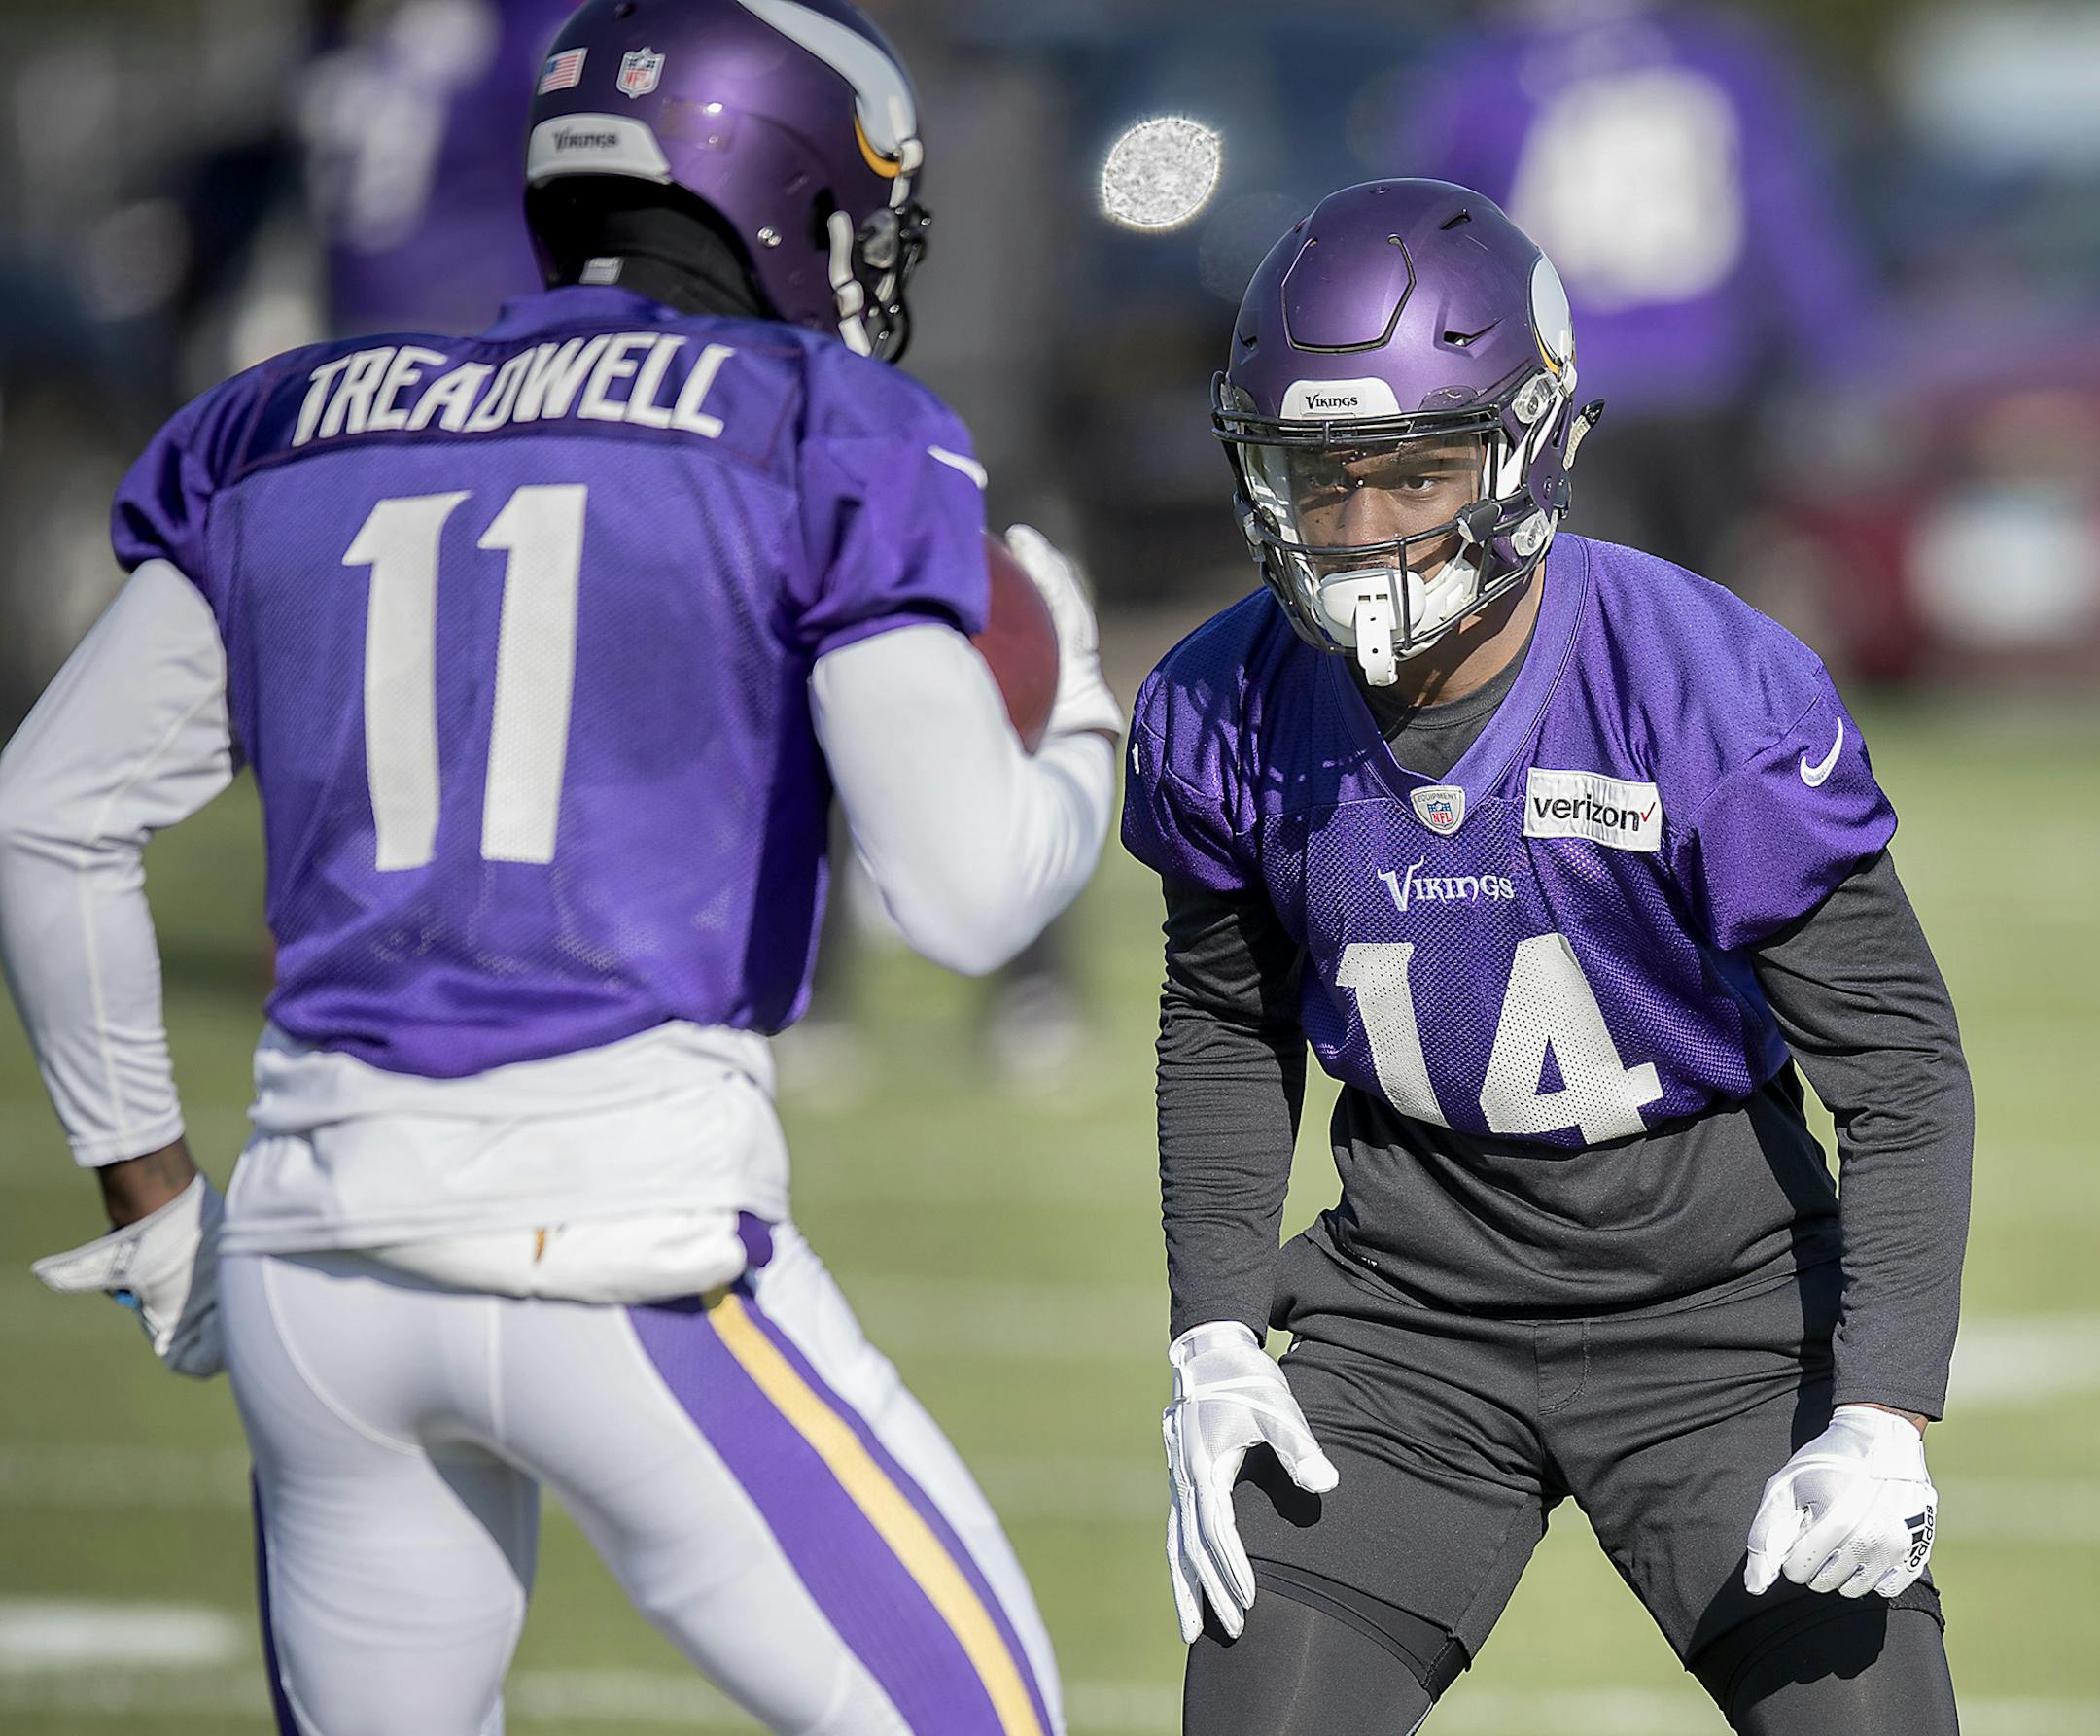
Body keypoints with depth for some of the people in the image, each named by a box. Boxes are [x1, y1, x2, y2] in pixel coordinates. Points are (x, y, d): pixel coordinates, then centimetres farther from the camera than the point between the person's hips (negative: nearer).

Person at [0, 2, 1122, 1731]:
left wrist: (145, 1178, 25)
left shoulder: (297, 438, 15)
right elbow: (966, 892, -9)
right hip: (624, 1246, -5)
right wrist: (1081, 743, 13)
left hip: (324, 1261, 5)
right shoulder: (826, 443, 0)